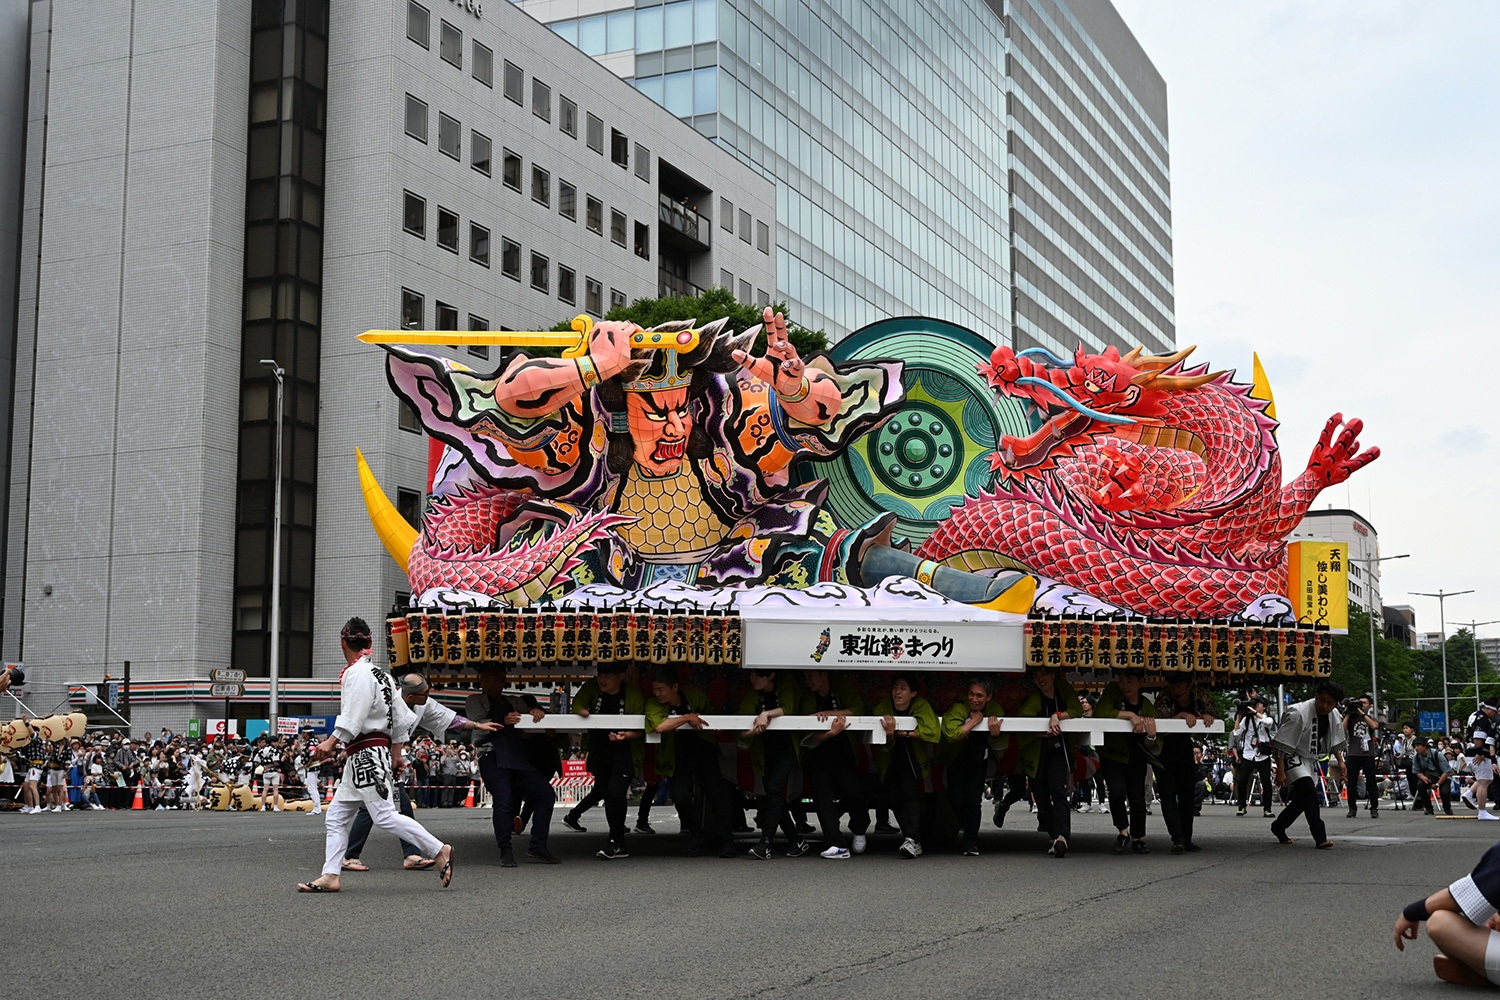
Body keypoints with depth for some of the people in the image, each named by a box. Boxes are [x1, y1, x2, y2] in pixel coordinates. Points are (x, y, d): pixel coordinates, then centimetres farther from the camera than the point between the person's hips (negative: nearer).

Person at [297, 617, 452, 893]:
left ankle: (439, 850, -9)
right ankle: (330, 876, 11)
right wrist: (396, 754, 21)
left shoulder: (357, 673, -12)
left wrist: (331, 742, -21)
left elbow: (354, 715, -22)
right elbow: (402, 718, 17)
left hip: (367, 756, -10)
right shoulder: (381, 674, 15)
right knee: (336, 817, 11)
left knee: (385, 816, -12)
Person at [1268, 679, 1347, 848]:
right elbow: (1281, 746, -25)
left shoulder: (1335, 716, -5)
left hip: (1310, 759, 8)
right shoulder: (1298, 714, -28)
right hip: (1292, 757, -8)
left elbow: (1335, 743, 15)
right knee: (1309, 791, -25)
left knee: (1301, 799, 13)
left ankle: (1278, 827, 36)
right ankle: (1320, 837, -28)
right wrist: (1280, 772, -26)